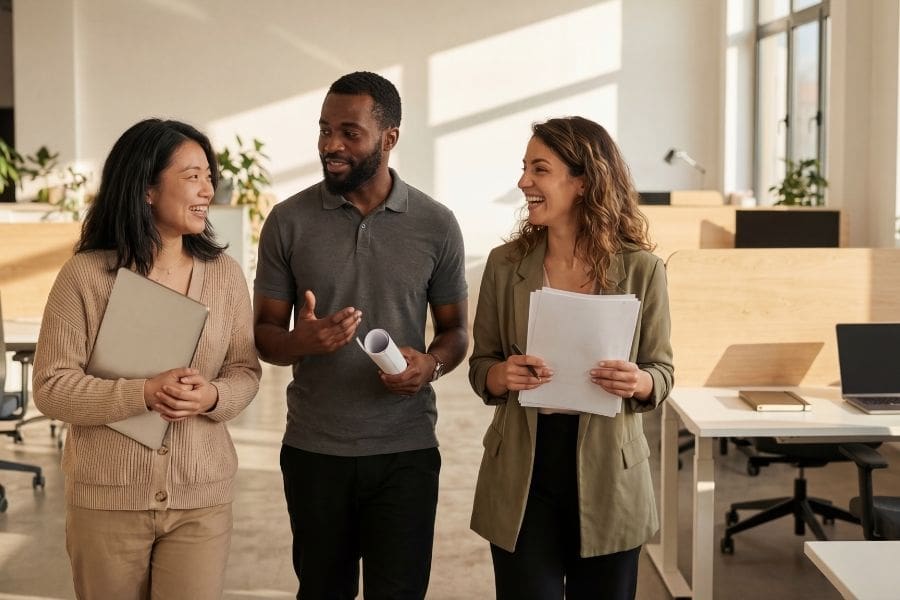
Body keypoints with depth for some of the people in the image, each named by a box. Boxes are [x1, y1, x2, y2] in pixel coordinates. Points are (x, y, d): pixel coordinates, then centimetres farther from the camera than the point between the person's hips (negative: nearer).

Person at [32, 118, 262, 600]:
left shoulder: (225, 274, 1)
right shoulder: (85, 274, -8)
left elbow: (245, 371, 5)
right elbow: (51, 387, -9)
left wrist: (213, 396, -18)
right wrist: (143, 394, -22)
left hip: (202, 498, 2)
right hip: (106, 499, -1)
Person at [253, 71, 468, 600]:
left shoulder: (437, 225, -3)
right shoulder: (288, 221, -3)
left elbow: (456, 330, 7)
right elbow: (264, 333, 2)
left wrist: (431, 364, -16)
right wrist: (302, 341, -22)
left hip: (406, 450, -1)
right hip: (313, 449, 1)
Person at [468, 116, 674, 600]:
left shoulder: (642, 269, -5)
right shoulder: (505, 264, 0)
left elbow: (662, 371, 2)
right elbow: (480, 366, 6)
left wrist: (638, 383, -20)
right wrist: (502, 375, -16)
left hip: (606, 476, -1)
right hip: (521, 477, 1)